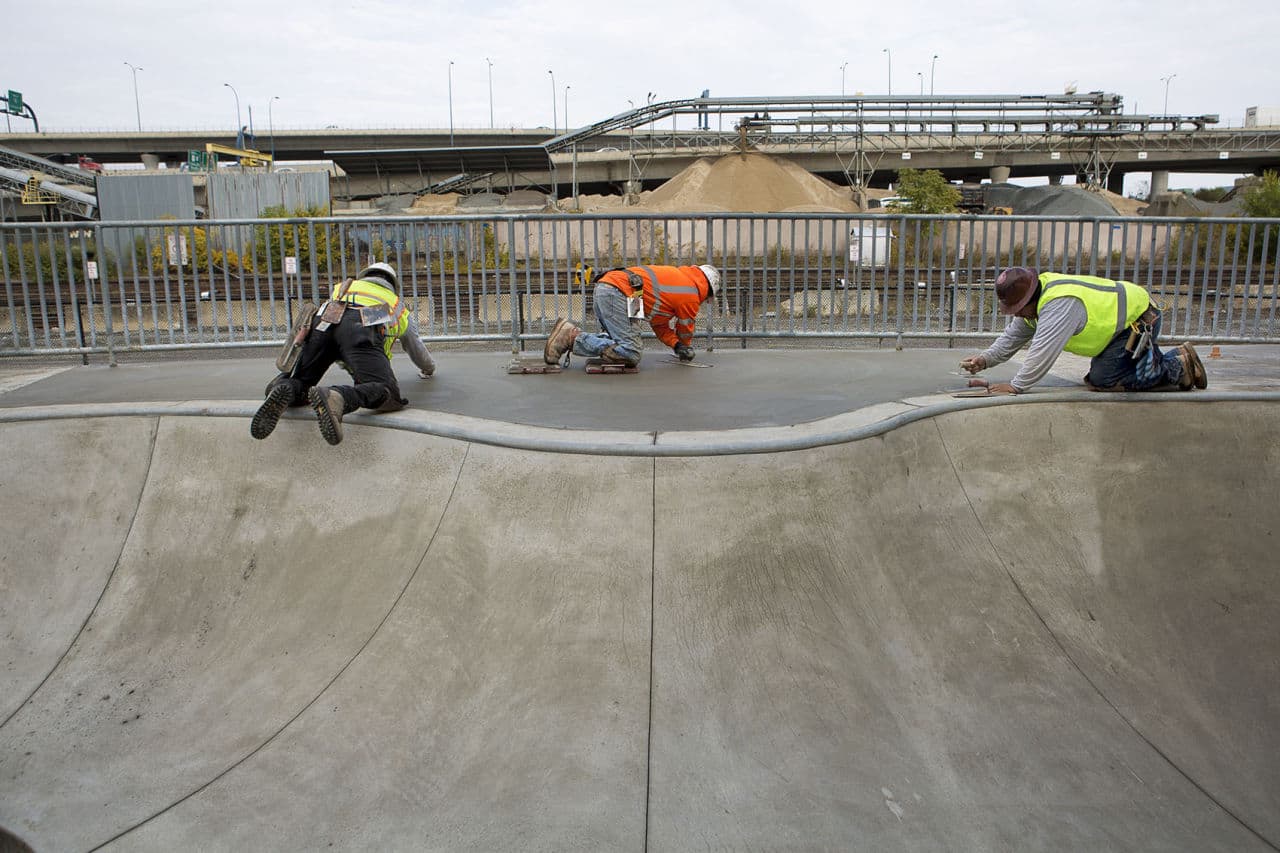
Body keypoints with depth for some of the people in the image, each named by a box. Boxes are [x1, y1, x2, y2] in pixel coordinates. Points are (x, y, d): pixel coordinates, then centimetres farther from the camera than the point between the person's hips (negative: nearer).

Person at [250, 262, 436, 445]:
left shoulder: (343, 288, 47)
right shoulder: (399, 306, 41)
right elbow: (416, 348, 54)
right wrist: (428, 369, 76)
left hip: (323, 323, 4)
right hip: (361, 329, -3)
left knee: (299, 383, 15)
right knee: (388, 394, -17)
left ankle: (285, 392, -22)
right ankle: (338, 397, -47)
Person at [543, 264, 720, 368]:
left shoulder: (677, 276, 32)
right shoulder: (691, 294, 4)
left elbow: (660, 324, 34)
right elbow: (685, 329, 19)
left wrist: (677, 345, 25)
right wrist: (687, 348, 40)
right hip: (617, 294, -10)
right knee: (631, 353, -15)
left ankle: (571, 333, -1)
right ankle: (571, 336, -21)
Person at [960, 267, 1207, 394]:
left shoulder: (1060, 304, -32)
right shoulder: (1036, 297, -2)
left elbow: (1043, 352, -34)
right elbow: (1013, 337, 4)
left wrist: (1016, 386, -32)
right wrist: (985, 359, -10)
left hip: (1139, 319, -10)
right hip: (1124, 319, 10)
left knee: (1103, 380, -16)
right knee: (1099, 375, 12)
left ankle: (1177, 366, -1)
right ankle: (1176, 358, 22)